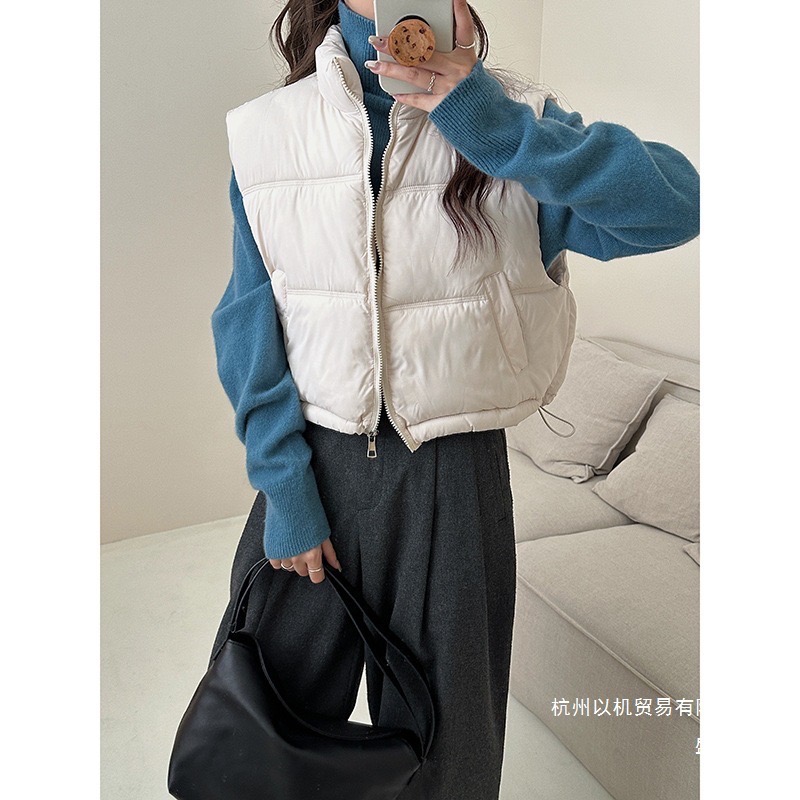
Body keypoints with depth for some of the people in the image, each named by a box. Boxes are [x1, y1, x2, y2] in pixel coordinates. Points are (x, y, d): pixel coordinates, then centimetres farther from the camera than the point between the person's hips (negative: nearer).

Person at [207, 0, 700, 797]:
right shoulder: (270, 131, -1)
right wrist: (283, 488, -6)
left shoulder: (509, 121, -4)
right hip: (311, 461, 1)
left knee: (440, 733, 18)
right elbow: (249, 323, -2)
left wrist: (494, 125, -24)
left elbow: (674, 203, -17)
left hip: (454, 471, 0)